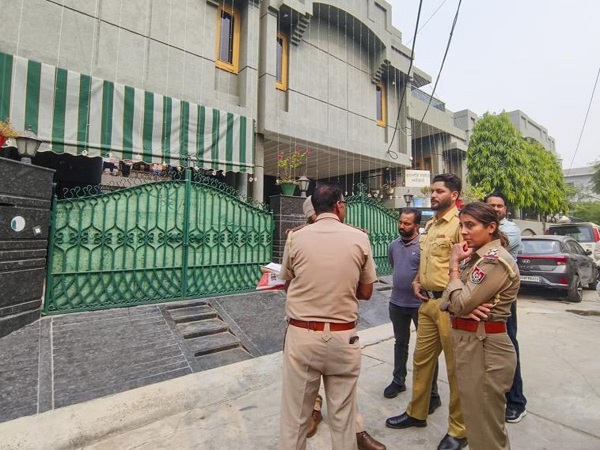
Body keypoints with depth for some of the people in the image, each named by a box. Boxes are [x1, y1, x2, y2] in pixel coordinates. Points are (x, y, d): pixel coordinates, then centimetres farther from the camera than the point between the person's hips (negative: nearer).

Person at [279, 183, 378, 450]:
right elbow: (365, 292, 4)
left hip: (301, 335, 0)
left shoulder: (296, 238, -4)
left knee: (295, 417, 14)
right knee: (342, 418, 16)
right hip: (343, 337, 1)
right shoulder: (359, 238, -3)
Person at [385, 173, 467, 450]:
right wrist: (417, 281, 10)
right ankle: (417, 413, 36)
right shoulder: (430, 225, 14)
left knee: (456, 367, 7)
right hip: (427, 302, 8)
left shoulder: (460, 223, -13)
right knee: (421, 359, 18)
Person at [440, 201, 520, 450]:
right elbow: (447, 301, 5)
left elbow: (460, 303, -25)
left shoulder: (496, 260, -20)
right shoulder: (474, 255, 8)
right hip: (468, 343, 9)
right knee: (476, 419, 25)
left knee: (485, 427, 9)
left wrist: (454, 265, -13)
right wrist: (467, 307, -17)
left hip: (484, 348, -9)